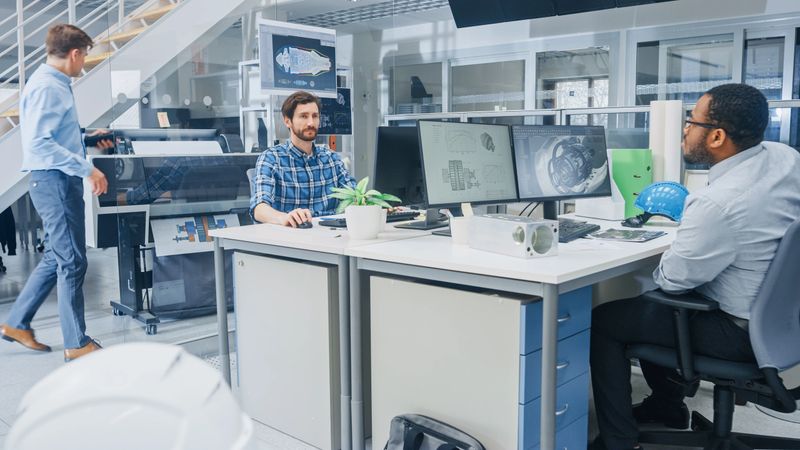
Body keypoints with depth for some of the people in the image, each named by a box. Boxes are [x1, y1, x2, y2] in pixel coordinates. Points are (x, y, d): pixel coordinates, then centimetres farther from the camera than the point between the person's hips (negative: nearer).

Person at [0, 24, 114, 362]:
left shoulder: (56, 84, 15)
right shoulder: (46, 87, -15)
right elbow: (38, 142, -24)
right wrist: (87, 169, -25)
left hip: (60, 180, 10)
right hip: (55, 181, -10)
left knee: (56, 257, 17)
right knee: (72, 262, -4)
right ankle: (77, 344, 6)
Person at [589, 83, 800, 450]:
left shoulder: (718, 202, -32)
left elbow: (672, 278, -19)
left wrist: (666, 258, 3)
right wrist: (693, 222, 8)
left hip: (742, 332, -9)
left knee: (603, 320, 1)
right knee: (651, 301, 26)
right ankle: (667, 406, 39)